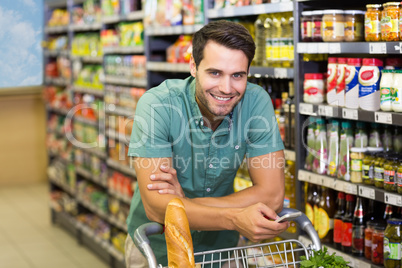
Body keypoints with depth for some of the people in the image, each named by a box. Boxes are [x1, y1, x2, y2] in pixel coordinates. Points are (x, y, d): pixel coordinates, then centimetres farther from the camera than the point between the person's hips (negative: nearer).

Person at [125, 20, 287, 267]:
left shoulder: (257, 102, -14)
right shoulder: (157, 105, -20)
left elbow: (272, 195, -15)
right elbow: (156, 206, -25)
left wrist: (185, 202, -21)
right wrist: (235, 218, -38)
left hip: (221, 246, 2)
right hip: (157, 248, -1)